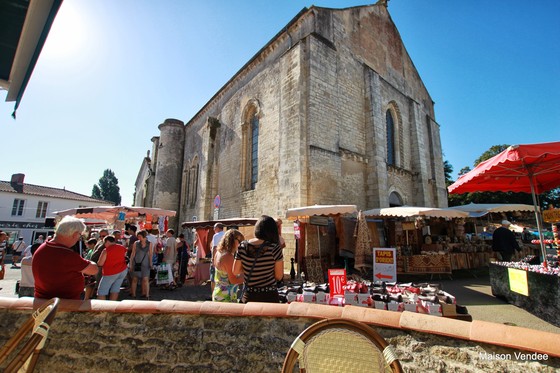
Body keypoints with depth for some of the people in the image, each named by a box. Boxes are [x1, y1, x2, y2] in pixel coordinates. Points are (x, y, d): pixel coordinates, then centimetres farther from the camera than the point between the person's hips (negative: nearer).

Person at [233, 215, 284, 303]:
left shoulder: (242, 246, -6)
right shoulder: (274, 248, -15)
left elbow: (235, 271, 3)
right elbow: (279, 276, -9)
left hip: (248, 297, 3)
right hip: (269, 297, -3)